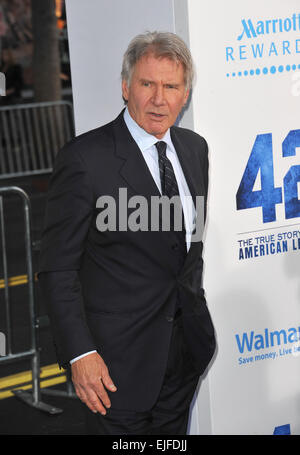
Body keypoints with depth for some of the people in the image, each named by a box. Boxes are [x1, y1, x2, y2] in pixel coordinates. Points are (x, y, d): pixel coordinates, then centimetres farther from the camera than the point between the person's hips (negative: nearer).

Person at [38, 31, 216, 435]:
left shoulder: (195, 148, 6)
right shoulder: (85, 158, -16)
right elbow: (57, 269, -15)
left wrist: (194, 303, 17)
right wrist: (79, 353, -20)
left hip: (186, 346, 6)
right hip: (120, 351, -6)